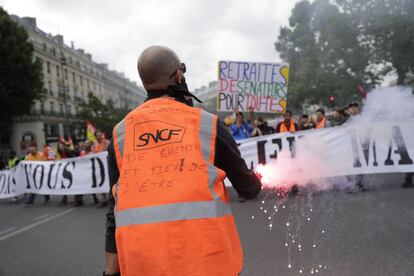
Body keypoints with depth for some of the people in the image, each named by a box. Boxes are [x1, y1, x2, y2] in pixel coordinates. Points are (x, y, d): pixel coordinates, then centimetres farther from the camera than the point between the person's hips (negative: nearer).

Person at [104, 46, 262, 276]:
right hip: (205, 257, -2)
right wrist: (256, 183, 34)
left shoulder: (121, 134, 4)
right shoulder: (208, 124, -2)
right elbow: (247, 188, 10)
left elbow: (116, 206, 4)